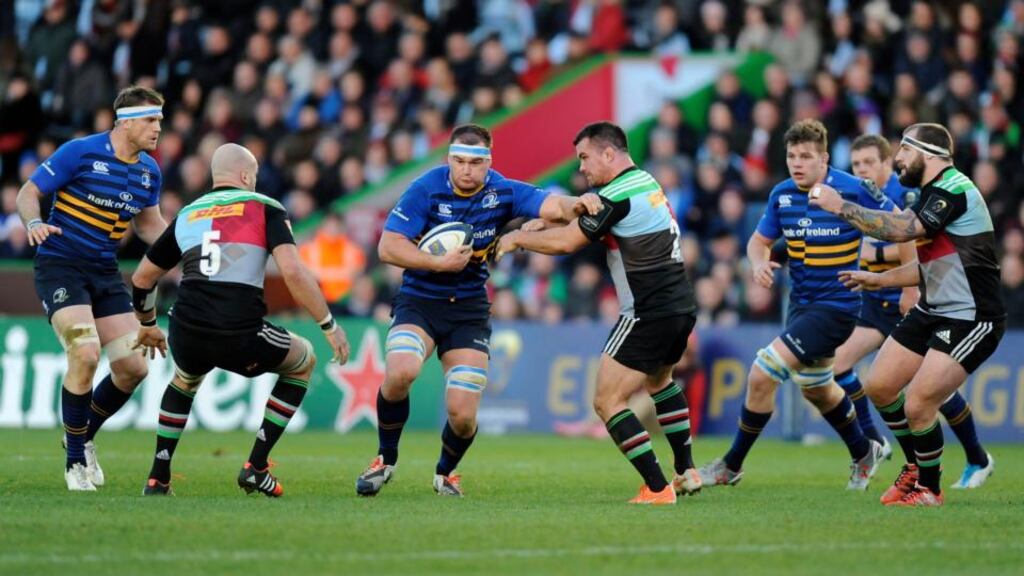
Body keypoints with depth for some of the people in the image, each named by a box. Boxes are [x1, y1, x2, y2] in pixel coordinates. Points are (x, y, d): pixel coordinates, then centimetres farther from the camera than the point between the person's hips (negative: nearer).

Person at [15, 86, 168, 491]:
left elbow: (148, 224, 20)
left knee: (132, 368, -1)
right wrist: (34, 223, -29)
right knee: (85, 354, -24)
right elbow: (28, 193, -8)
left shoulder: (150, 171, 5)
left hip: (105, 274, 7)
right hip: (60, 265, -7)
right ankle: (75, 459, -7)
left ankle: (85, 437, 25)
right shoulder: (80, 152, -13)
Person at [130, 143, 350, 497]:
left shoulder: (187, 215, 20)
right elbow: (293, 273, -9)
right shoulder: (265, 209, 6)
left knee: (185, 380, 40)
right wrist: (329, 326, -1)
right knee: (303, 361, 25)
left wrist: (147, 326, 46)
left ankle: (158, 478, 30)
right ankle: (256, 468, 19)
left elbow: (142, 278, 28)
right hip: (241, 340, -4)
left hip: (187, 335, 4)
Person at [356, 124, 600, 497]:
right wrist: (439, 263, -23)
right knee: (400, 372, -31)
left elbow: (552, 206, -17)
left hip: (469, 309, 2)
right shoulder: (427, 189, -12)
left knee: (463, 415, -9)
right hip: (419, 302, -2)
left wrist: (576, 205, -39)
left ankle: (445, 472, 27)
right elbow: (388, 247, -14)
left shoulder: (503, 192, -5)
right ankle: (385, 460, -4)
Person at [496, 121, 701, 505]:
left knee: (607, 400, -7)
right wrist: (530, 231, 13)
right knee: (659, 380, 34)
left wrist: (518, 238, -1)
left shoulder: (618, 196, -17)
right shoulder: (645, 183, 14)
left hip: (648, 314, -10)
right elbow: (578, 218, 22)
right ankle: (686, 473, 35)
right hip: (681, 307, 10)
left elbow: (566, 242, -16)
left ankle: (657, 488, -13)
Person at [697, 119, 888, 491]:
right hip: (801, 302, 8)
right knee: (815, 388, 26)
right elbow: (760, 240, 13)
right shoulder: (782, 194, -1)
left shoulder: (853, 191, -17)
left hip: (836, 305, -8)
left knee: (762, 374, -16)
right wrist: (758, 263, -11)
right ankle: (864, 454, 50)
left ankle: (732, 466, -1)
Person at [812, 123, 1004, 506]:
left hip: (971, 320, -10)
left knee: (917, 406, -15)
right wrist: (879, 279, 19)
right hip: (934, 312, 10)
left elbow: (902, 230, -32)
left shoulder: (954, 190, -19)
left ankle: (929, 489, 8)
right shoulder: (934, 193, 13)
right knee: (878, 387, 10)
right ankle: (917, 466, 31)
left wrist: (840, 207, -24)